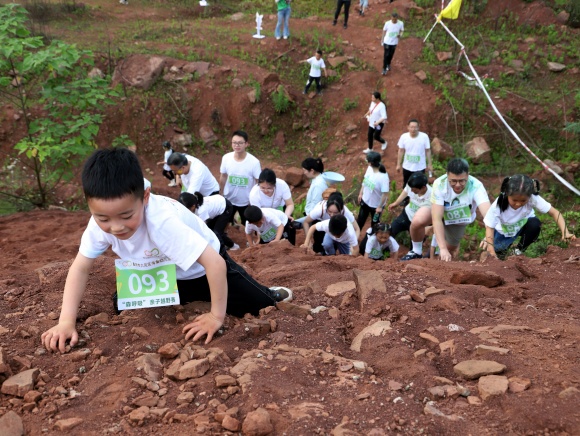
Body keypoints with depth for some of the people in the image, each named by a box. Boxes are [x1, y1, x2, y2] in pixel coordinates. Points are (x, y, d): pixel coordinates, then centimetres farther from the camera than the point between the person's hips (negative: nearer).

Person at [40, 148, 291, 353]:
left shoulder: (162, 220, -43)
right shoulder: (100, 222, -25)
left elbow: (215, 263, -43)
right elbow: (80, 268, -15)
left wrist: (216, 316, -36)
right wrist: (66, 321, -27)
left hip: (204, 268, -5)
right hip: (163, 276, 5)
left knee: (263, 309, -7)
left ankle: (273, 295, 31)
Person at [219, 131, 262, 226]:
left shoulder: (254, 162, -25)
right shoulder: (226, 158, -16)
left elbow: (259, 182, -14)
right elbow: (223, 177, -1)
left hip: (246, 201, -2)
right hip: (228, 199, 2)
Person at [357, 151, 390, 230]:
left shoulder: (383, 177, -35)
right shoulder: (370, 168, -14)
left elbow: (385, 193, -28)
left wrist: (380, 207, -19)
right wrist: (361, 193, 11)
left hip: (376, 205, -6)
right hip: (365, 201, 6)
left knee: (375, 222, 21)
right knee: (360, 219, 23)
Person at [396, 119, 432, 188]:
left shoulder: (424, 137, -18)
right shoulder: (403, 137, -13)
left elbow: (428, 151, -6)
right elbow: (401, 151, -1)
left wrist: (430, 164, -2)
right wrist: (398, 164, 3)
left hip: (420, 168, -2)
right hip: (407, 167, 2)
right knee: (406, 185, 17)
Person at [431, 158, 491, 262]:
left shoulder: (476, 186, -39)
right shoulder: (439, 184, -39)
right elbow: (437, 219, -41)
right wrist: (443, 248, -49)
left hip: (460, 221, 0)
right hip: (442, 213, 0)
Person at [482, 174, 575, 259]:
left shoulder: (533, 198, -34)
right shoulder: (498, 205, -35)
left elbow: (554, 213, -30)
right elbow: (489, 227, -29)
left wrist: (565, 232, -44)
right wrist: (491, 250, -42)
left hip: (524, 226, 0)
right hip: (504, 231, 0)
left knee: (535, 223, -29)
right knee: (497, 250, -15)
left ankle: (520, 250, -3)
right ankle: (507, 244, 22)